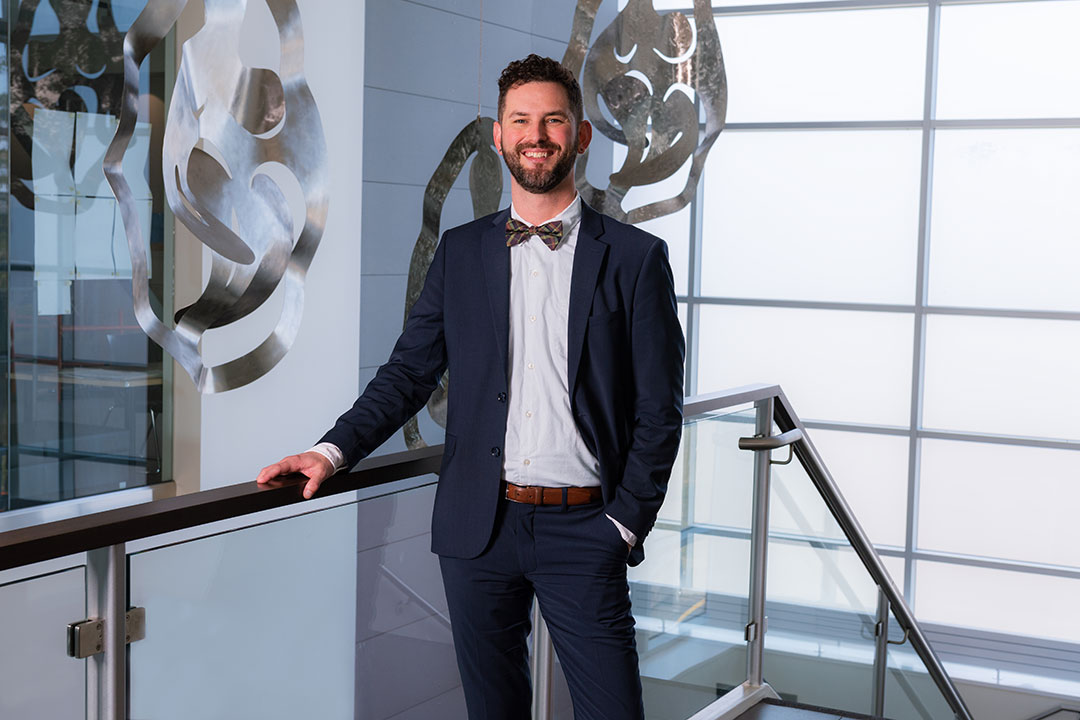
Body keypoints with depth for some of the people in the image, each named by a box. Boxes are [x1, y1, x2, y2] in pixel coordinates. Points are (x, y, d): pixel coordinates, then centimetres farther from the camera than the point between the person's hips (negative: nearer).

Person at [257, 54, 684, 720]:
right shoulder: (460, 253, 9)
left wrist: (627, 523, -5)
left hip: (582, 532, -2)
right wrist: (335, 450, -5)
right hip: (478, 530, 3)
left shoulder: (636, 258, 1)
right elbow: (410, 371, 9)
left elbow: (659, 411, 1)